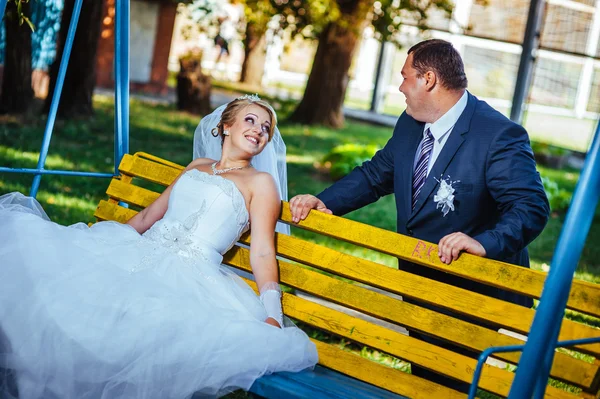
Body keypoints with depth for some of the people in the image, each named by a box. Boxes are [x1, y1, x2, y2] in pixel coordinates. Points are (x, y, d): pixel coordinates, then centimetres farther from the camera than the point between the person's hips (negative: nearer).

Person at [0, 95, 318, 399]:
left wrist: (272, 315, -17)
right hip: (138, 255, 5)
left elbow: (262, 253, -2)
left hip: (188, 276, -5)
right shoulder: (197, 166, 25)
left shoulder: (260, 182, 9)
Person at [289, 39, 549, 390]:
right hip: (418, 281, 7)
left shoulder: (500, 136, -24)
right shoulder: (409, 124, 0)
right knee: (422, 376, 23)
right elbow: (374, 176, 9)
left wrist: (484, 243, -45)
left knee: (447, 382, 6)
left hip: (471, 288, -7)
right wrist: (325, 202, -5)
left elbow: (532, 208, -30)